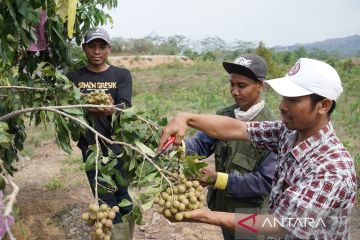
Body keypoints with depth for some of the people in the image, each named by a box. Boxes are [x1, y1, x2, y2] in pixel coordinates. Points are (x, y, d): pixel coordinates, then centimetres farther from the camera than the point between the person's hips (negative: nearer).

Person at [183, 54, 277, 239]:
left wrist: (217, 178, -29)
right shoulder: (224, 115, -2)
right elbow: (202, 142, -8)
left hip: (249, 218, -5)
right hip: (223, 208, 5)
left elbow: (265, 181, -22)